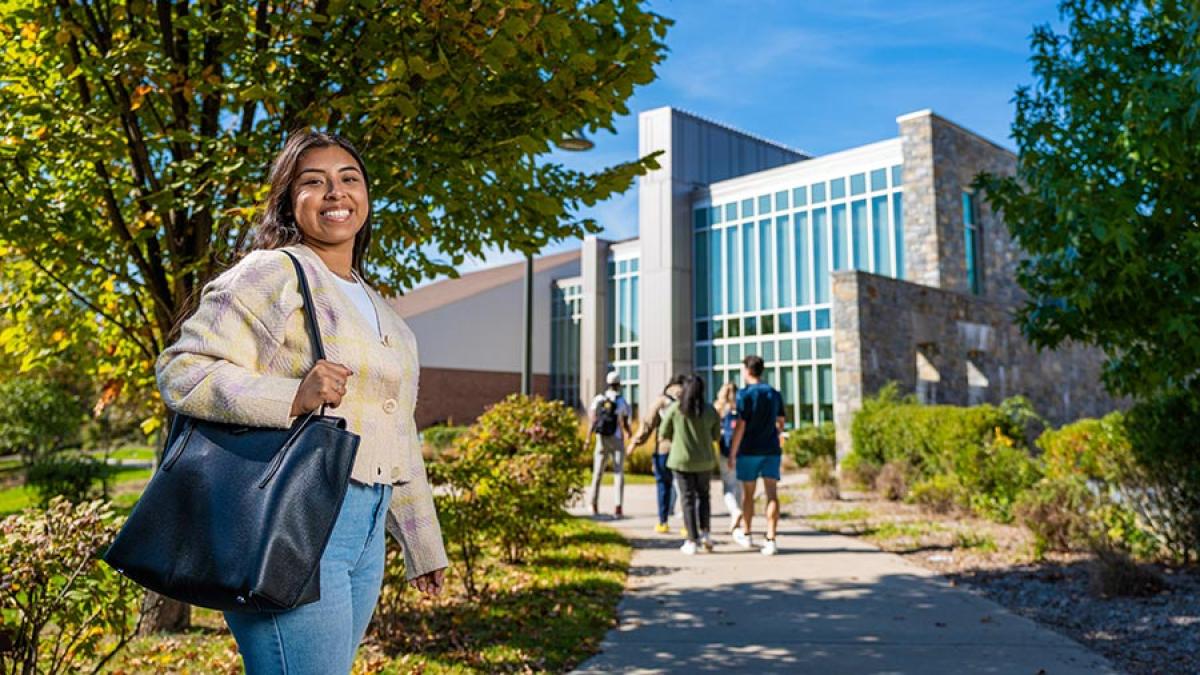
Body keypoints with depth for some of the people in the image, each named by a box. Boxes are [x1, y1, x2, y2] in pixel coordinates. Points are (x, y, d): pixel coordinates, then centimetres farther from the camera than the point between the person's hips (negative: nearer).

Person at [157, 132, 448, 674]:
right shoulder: (271, 273, -4)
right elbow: (181, 370, -12)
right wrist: (292, 398, -26)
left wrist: (422, 545, 23)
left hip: (365, 530, 8)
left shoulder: (379, 310, 20)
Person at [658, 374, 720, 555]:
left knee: (688, 499, 4)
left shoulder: (674, 409, -7)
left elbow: (663, 434, -1)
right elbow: (716, 436, 5)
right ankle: (704, 532, 8)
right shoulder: (710, 410, -3)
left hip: (682, 460, -2)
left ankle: (692, 541, 4)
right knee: (703, 495, 20)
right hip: (705, 460, 2)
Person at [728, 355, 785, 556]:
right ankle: (771, 540, -8)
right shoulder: (774, 393, 8)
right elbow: (780, 424, 14)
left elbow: (740, 426, -13)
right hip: (771, 451, 4)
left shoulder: (745, 394, -9)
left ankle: (745, 535, 26)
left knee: (748, 494, 11)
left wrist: (732, 454, -8)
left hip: (749, 451, -3)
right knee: (771, 494, -1)